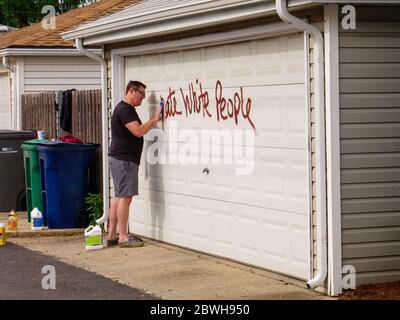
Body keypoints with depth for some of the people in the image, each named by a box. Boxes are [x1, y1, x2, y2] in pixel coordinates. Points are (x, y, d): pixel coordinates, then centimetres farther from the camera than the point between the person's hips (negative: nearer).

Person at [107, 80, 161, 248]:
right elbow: (138, 131, -22)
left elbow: (136, 132, 26)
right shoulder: (124, 109, -15)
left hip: (121, 159, 11)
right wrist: (155, 120, -13)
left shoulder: (127, 109, 19)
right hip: (123, 160, -11)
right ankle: (123, 237, -7)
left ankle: (112, 235, 13)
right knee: (125, 197, -9)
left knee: (119, 197, 11)